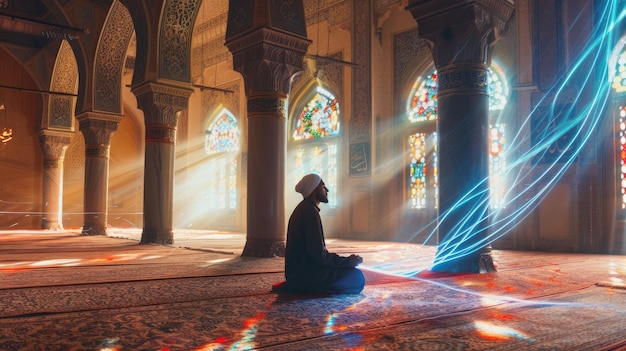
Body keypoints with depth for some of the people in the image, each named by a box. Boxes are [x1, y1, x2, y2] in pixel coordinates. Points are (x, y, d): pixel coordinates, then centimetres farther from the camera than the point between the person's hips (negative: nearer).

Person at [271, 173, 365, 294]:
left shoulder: (304, 208, 16)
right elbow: (318, 254, -22)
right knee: (358, 279, -15)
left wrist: (346, 260, 13)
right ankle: (305, 288, -10)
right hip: (303, 272, -10)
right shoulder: (310, 211, -16)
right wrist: (347, 261, -11)